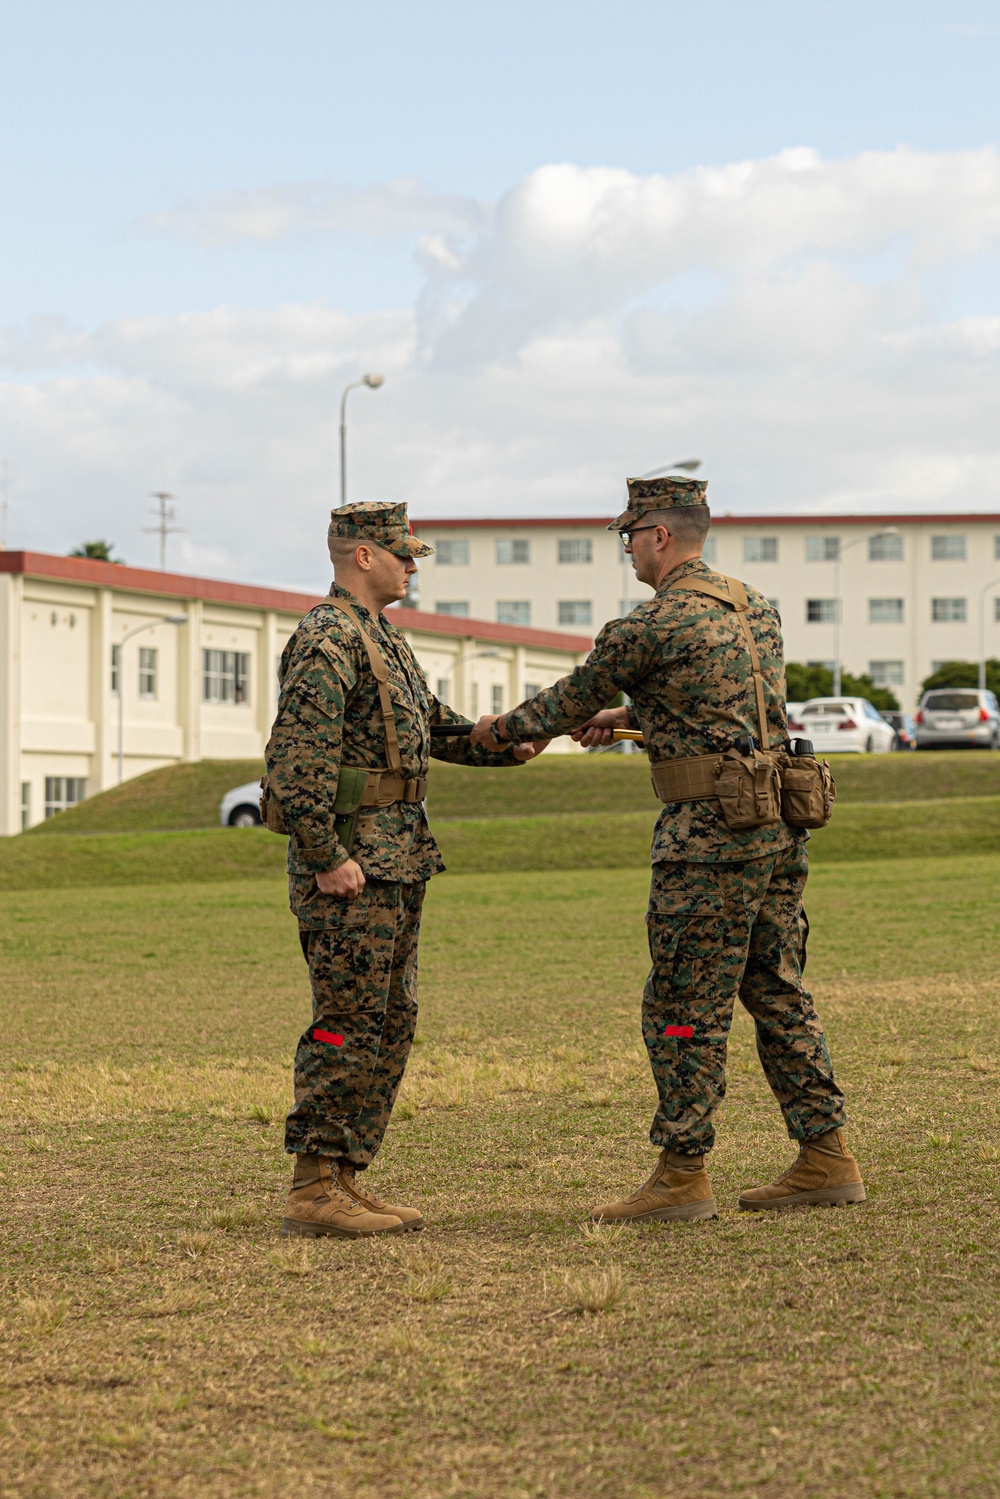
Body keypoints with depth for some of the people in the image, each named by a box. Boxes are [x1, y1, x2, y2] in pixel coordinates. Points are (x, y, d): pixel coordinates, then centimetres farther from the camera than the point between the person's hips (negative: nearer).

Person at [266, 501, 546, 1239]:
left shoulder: (382, 639, 19)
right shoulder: (327, 641, -14)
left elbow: (433, 727, 27)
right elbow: (297, 760, -22)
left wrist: (508, 747, 11)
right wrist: (326, 860, -23)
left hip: (397, 861, 10)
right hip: (352, 863, -10)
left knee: (392, 1023, 11)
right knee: (348, 1025, -9)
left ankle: (347, 1177, 16)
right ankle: (313, 1190, -6)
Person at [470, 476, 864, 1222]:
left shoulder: (650, 627, -11)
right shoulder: (757, 607, 14)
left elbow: (573, 701, 3)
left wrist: (501, 728, 21)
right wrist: (631, 715, 31)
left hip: (710, 834, -8)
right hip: (780, 829, 8)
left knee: (684, 1009, -2)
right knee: (778, 994, 13)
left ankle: (682, 1175, 1)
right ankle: (826, 1159, 14)